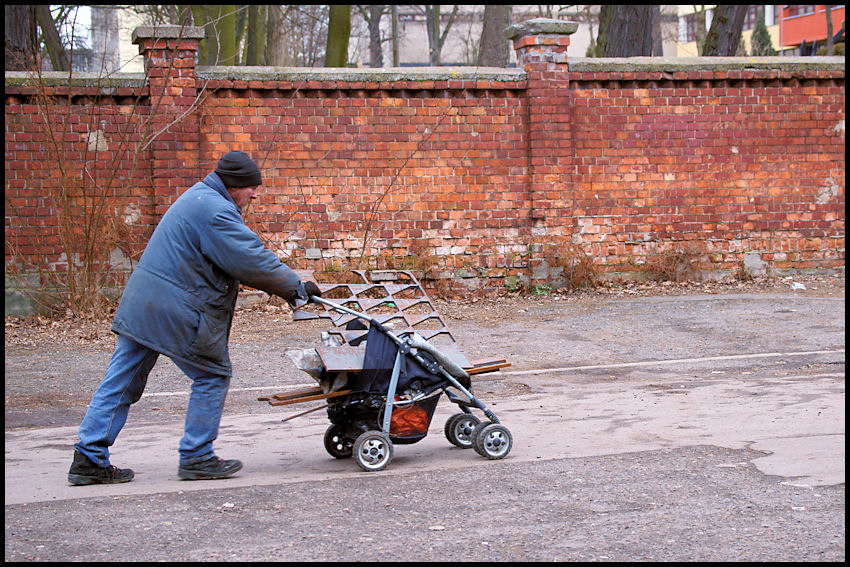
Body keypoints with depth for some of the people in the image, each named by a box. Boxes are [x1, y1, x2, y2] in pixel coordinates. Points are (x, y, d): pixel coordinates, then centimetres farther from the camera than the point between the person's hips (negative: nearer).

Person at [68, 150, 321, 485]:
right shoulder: (216, 212, -15)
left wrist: (288, 286, 19)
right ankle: (196, 458, 11)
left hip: (140, 303, 10)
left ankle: (89, 458, 11)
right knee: (213, 376, 6)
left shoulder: (199, 197, 20)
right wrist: (297, 287, -6)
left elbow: (245, 257, 24)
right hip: (177, 311, -10)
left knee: (122, 381, 10)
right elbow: (253, 263, -17)